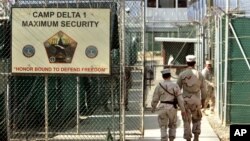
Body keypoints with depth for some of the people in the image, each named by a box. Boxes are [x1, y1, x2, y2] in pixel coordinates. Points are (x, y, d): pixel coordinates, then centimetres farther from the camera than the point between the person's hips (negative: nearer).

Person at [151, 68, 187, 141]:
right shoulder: (175, 86, -4)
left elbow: (155, 99, 2)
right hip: (172, 108, 0)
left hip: (162, 108, 0)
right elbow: (180, 99, -6)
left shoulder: (159, 86, -3)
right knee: (172, 125, 21)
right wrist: (183, 110, 0)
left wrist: (153, 107, 18)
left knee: (163, 127, 5)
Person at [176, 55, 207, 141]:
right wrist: (203, 100, 17)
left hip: (185, 101, -1)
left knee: (187, 121, 8)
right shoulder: (199, 74, -1)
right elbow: (203, 89, 4)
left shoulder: (182, 74, -4)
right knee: (196, 119, 21)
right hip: (196, 101, 1)